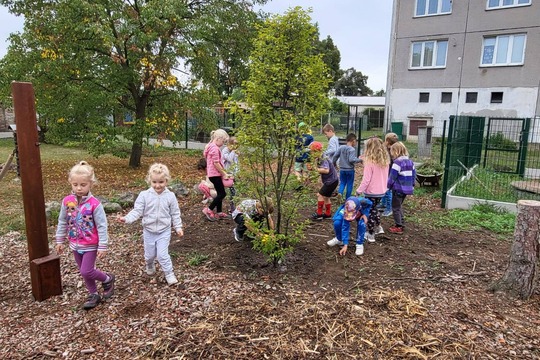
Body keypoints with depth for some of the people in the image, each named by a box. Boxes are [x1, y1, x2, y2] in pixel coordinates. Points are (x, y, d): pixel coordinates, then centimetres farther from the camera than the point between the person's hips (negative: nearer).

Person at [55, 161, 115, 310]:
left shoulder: (94, 204, -21)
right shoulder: (67, 201, -7)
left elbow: (102, 226, -17)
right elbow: (62, 222, 6)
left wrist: (103, 246, -16)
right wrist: (60, 241, 10)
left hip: (90, 245, -5)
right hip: (75, 245, 6)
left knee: (86, 271, -6)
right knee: (83, 272, 15)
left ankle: (108, 279, 22)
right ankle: (93, 295, 33)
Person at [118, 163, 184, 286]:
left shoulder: (170, 196, -9)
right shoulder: (144, 195, -11)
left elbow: (175, 214, -1)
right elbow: (137, 211, -12)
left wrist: (178, 227, -3)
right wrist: (126, 219, -28)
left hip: (164, 231, -1)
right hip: (149, 231, 2)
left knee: (162, 254, -8)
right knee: (149, 254, 17)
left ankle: (169, 274, 12)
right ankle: (150, 266, 50)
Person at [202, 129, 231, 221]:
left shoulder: (211, 146, 15)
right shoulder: (215, 148, -17)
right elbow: (216, 163, -20)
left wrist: (223, 173, 16)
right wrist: (224, 174, -12)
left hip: (215, 174, 10)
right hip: (215, 174, -10)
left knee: (220, 193, 14)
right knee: (222, 193, -6)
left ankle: (219, 212, 21)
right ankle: (208, 210, 1)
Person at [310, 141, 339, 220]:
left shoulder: (324, 160, -25)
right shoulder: (319, 159, 5)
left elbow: (326, 170, -39)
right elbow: (321, 170, 7)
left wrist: (316, 169, -32)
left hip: (331, 181, -10)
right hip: (330, 181, 10)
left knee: (320, 195, -6)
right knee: (326, 197, 18)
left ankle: (319, 214, 3)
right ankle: (328, 213, 30)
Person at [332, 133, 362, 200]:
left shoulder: (341, 147, 1)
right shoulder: (352, 149, -16)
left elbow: (335, 156, 2)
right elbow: (351, 160, -23)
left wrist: (333, 163, 17)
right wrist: (359, 160, -9)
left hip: (342, 169, 4)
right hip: (350, 170, -4)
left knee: (342, 183, 14)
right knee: (349, 184, 8)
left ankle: (340, 192, -12)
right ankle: (347, 199, 14)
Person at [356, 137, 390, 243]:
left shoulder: (370, 161, -20)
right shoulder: (385, 161, 0)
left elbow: (366, 179, -19)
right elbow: (385, 176, 8)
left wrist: (359, 190, -9)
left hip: (371, 191, -7)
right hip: (381, 191, 7)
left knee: (370, 212, 8)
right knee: (374, 208, 28)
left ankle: (370, 234, 16)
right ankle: (378, 227, 36)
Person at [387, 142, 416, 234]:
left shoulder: (397, 162, -18)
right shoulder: (410, 162, 8)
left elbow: (392, 177, -17)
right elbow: (414, 174, 12)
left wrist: (388, 186, -4)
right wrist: (412, 185, 20)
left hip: (398, 188, -8)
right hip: (407, 188, 8)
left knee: (396, 207, 3)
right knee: (399, 206, 22)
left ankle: (398, 227, 7)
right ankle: (401, 224, 27)